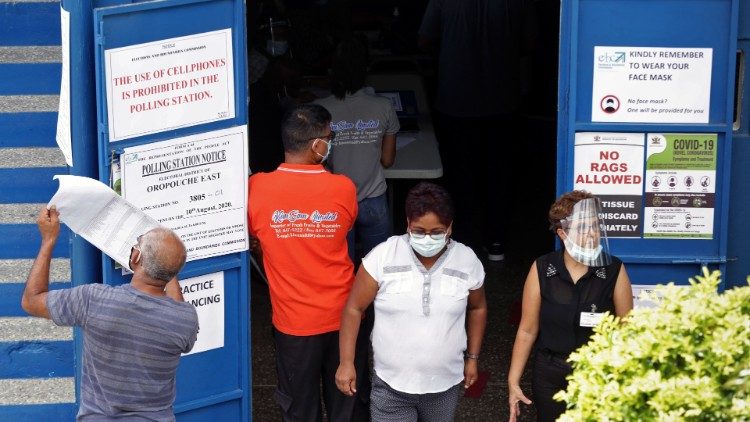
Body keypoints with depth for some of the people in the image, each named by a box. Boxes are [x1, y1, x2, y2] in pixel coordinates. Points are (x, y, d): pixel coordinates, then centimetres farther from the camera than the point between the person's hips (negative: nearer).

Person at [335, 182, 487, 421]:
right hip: (391, 386, -2)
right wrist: (347, 363, -6)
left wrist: (472, 357, 15)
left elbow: (477, 308, 13)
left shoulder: (467, 261, -6)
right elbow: (354, 309, -5)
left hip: (445, 385, 2)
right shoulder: (383, 256, -14)